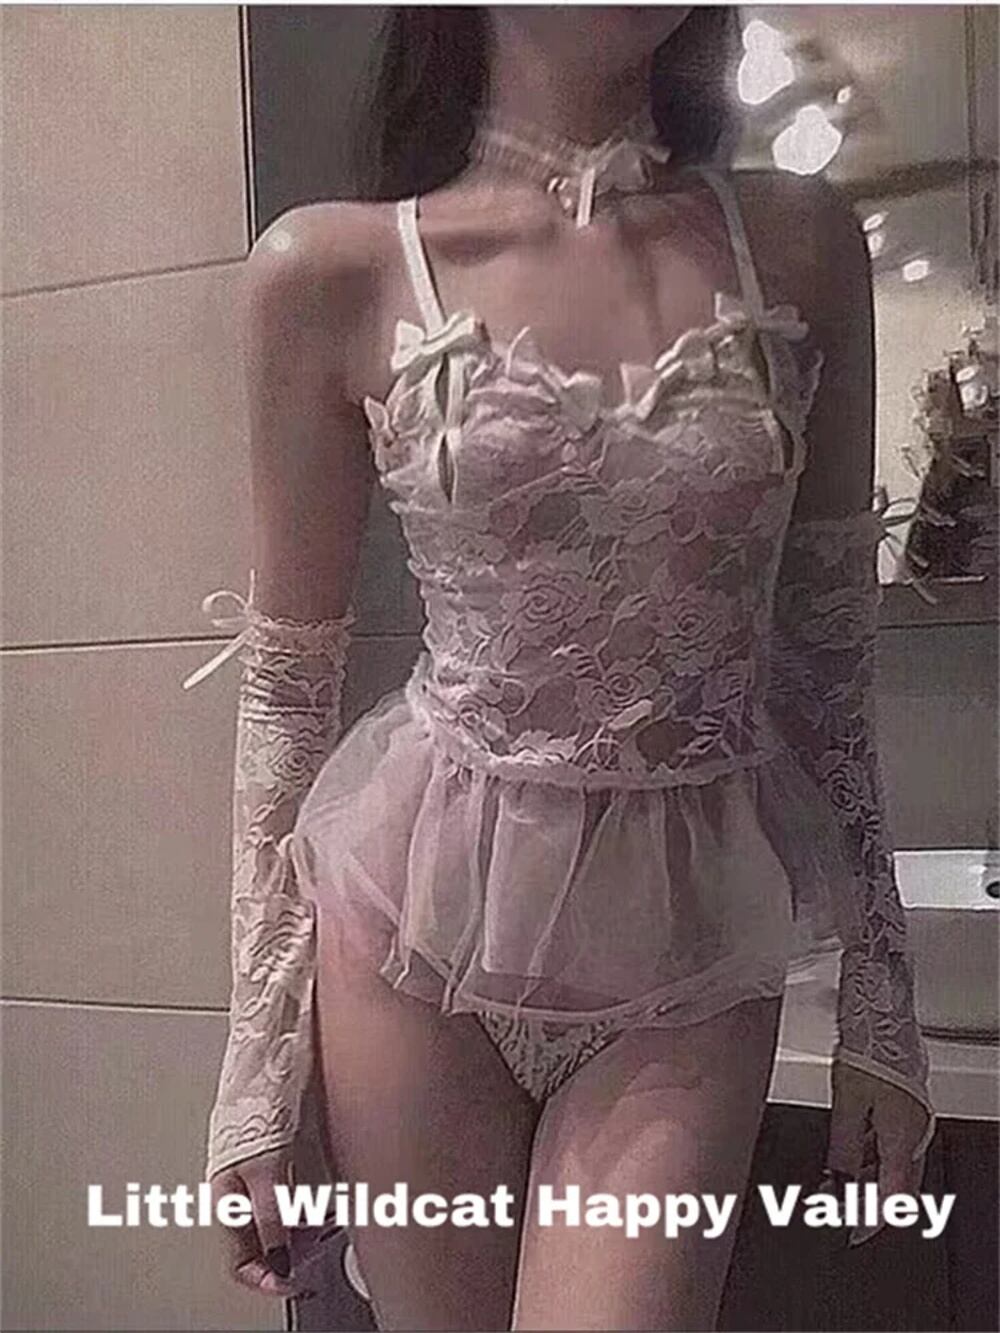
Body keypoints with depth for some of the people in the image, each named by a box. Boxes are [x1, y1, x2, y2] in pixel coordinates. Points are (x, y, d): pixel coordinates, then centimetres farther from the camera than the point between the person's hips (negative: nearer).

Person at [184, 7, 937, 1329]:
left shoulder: (803, 242, 2)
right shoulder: (331, 272, -5)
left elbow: (830, 650, 5)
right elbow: (288, 678, -1)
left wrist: (880, 994, 7)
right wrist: (259, 1046, 0)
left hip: (695, 944, 2)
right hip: (419, 916, -1)